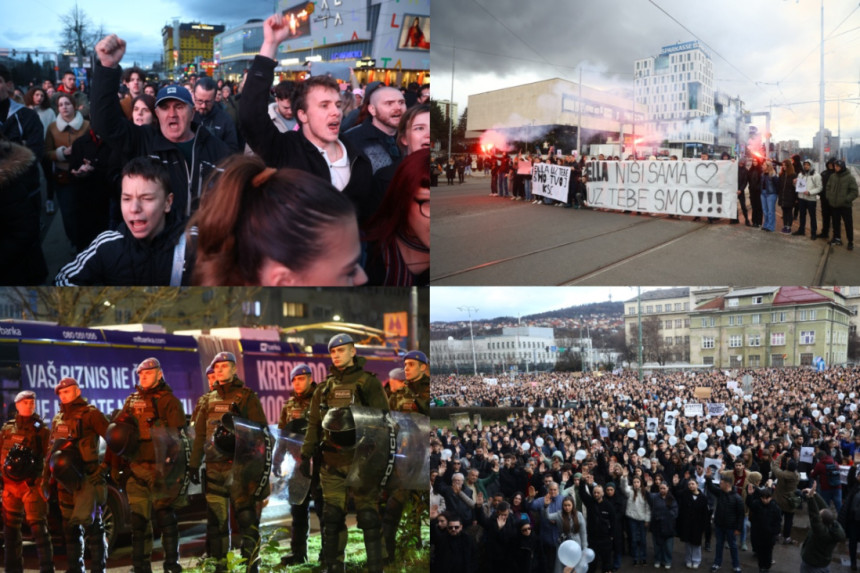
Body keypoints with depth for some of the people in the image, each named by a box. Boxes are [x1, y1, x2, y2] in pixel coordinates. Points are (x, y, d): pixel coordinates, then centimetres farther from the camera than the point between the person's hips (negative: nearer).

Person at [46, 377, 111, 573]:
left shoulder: (90, 414, -5)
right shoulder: (57, 419, 17)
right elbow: (52, 450, 23)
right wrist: (46, 475, 17)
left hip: (86, 478, -7)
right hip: (66, 481, 7)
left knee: (92, 525, -5)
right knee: (70, 528, 12)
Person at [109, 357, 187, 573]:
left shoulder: (169, 401, 0)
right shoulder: (132, 400, 17)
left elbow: (177, 436, -6)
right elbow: (117, 424, 24)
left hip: (162, 468, -5)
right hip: (137, 467, 5)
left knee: (164, 515, -4)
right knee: (138, 517, 6)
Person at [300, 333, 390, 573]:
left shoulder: (369, 382, 1)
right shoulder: (325, 387, 15)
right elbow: (314, 424, 17)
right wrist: (306, 456, 11)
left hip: (362, 461, -4)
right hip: (332, 462, 4)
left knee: (368, 517, -5)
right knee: (331, 517, 4)